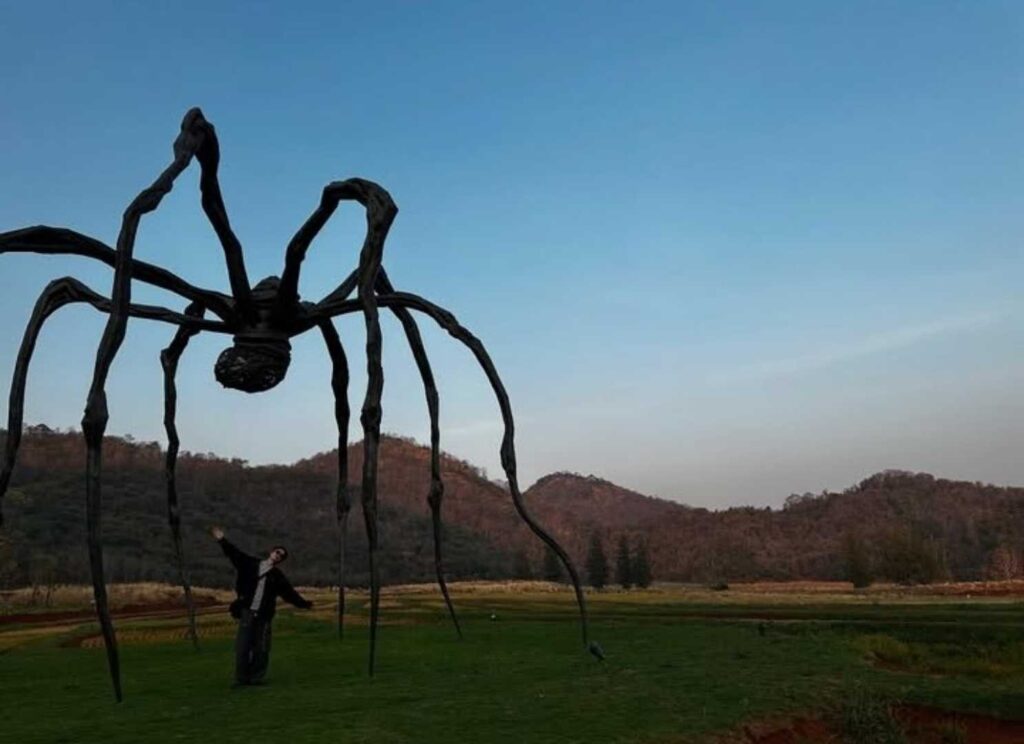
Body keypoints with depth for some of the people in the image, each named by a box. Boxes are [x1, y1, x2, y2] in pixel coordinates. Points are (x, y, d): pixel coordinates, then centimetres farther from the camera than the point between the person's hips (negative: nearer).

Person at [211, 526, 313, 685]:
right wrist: (222, 540, -4)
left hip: (263, 616, 1)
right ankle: (241, 678, 8)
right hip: (247, 612, -1)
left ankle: (256, 678, 14)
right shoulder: (251, 564, 8)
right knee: (242, 647, -2)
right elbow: (235, 554, 5)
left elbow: (290, 593, 7)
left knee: (261, 649, 2)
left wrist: (303, 604, -3)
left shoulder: (278, 577, 9)